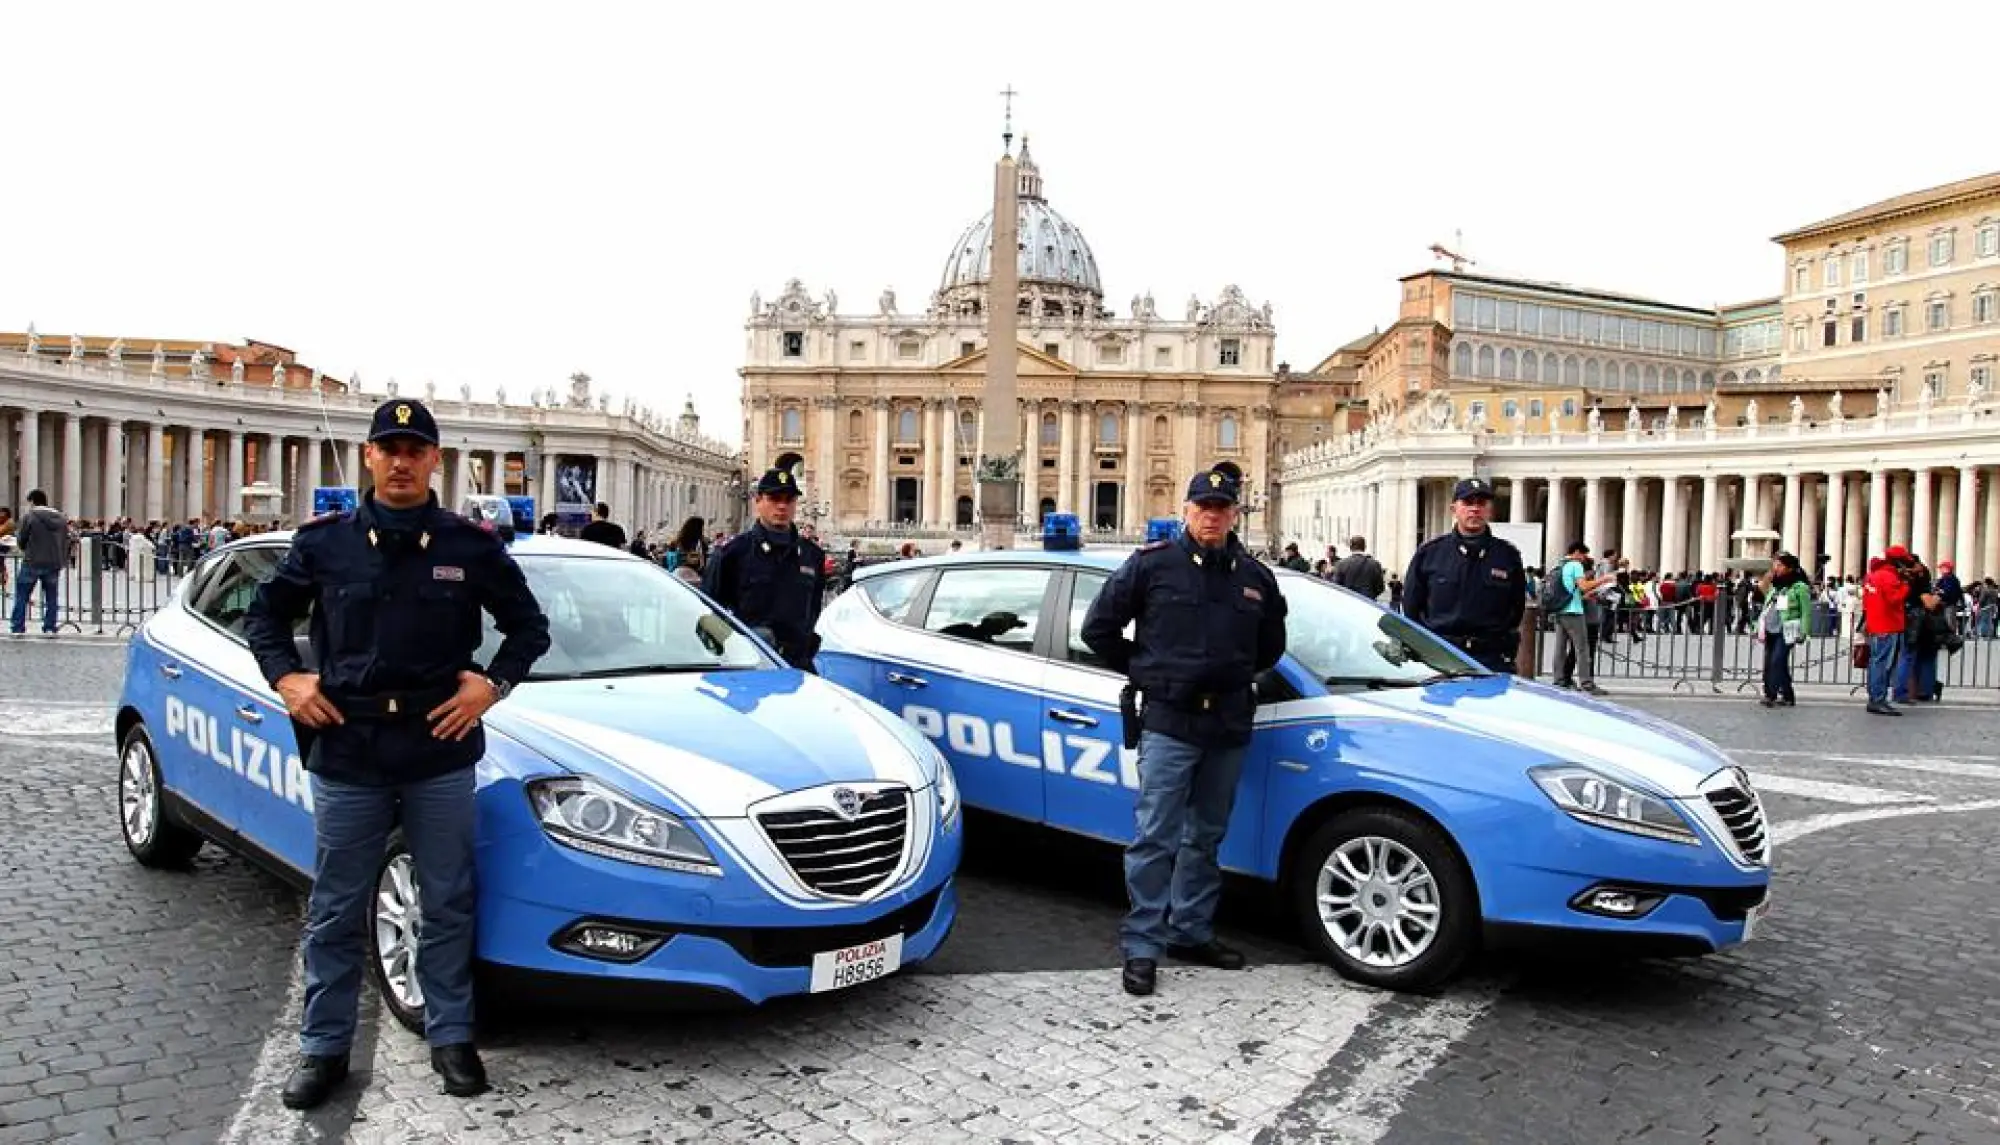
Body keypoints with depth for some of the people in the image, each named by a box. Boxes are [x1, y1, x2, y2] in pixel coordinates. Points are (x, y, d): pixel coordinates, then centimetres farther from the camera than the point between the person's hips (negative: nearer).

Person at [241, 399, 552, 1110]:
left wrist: (493, 683, -4)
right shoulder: (325, 542, 5)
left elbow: (529, 626, 10)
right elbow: (264, 615, 16)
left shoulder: (470, 546, 3)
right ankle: (323, 1048, 23)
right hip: (345, 753, 0)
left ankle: (450, 1037, 22)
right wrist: (286, 678, 1)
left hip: (441, 754, 0)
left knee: (448, 905, 7)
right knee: (336, 911, 9)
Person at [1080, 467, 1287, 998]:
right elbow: (1098, 626, 1)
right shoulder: (1152, 564, -3)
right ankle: (1142, 946, 2)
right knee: (1155, 836, -5)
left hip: (1229, 727, 5)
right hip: (1168, 722, -5)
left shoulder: (1255, 576, 9)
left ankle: (1191, 932, 26)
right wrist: (1142, 672, 4)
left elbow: (1271, 644, 25)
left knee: (1206, 835, 14)